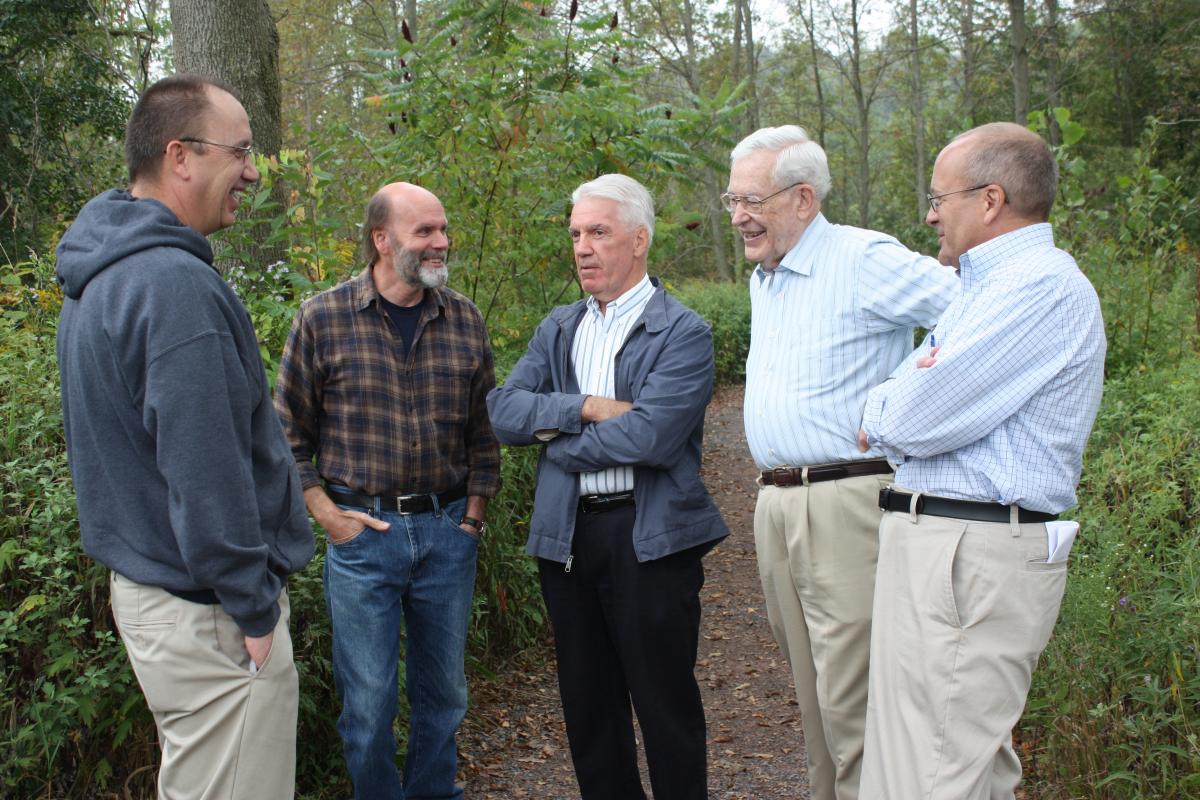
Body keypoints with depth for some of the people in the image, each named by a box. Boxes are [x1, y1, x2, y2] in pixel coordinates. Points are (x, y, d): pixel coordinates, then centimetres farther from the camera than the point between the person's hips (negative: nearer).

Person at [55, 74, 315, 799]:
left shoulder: (100, 277, 9)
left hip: (144, 583, 10)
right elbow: (204, 472, -25)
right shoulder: (176, 284, -23)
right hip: (206, 610, -10)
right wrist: (254, 606, -16)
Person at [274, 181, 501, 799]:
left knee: (443, 689, 15)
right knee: (368, 700, 6)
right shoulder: (323, 319, -6)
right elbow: (288, 435, 1)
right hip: (362, 532, -3)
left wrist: (473, 513, 5)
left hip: (448, 531, 3)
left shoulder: (464, 320, 4)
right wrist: (327, 514, -5)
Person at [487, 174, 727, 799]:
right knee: (587, 702, 17)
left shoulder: (683, 333, -8)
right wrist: (587, 407, -15)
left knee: (666, 706, 5)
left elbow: (649, 435, -21)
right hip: (565, 535, 6)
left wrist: (556, 434, -9)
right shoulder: (558, 329, 12)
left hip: (650, 539, -6)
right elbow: (502, 411, -1)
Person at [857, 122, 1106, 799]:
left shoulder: (1041, 286, -15)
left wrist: (880, 409, 2)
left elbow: (917, 423, -20)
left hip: (971, 558, -11)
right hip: (952, 547, 11)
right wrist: (900, 404, -3)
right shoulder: (1000, 283, 21)